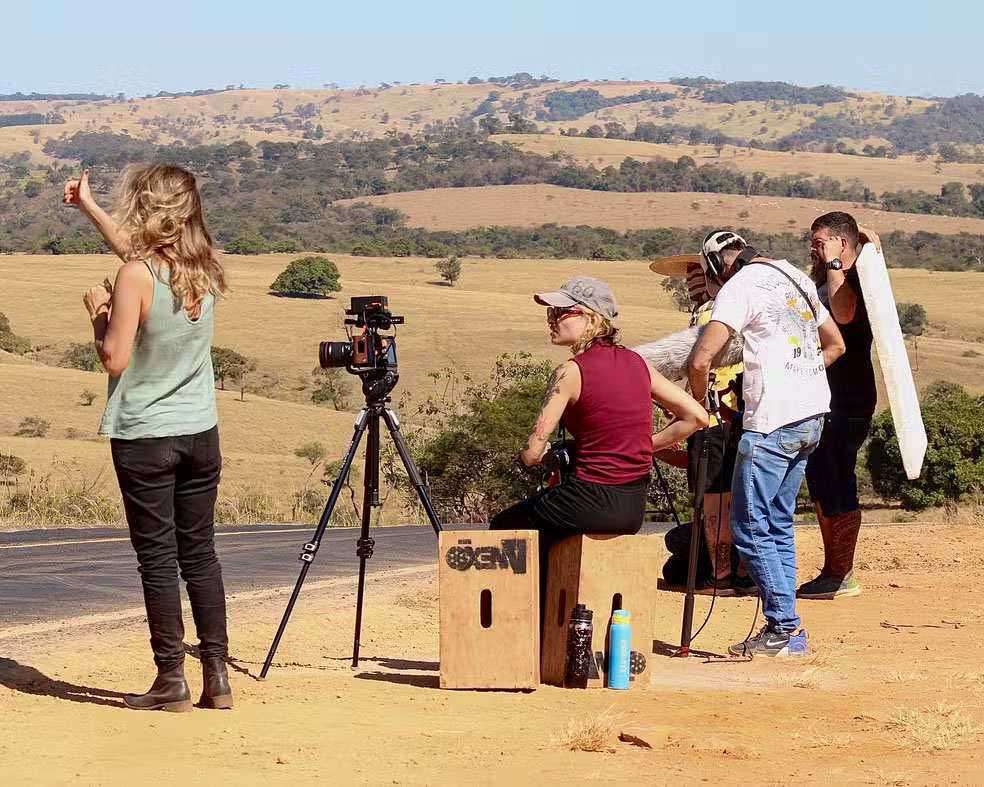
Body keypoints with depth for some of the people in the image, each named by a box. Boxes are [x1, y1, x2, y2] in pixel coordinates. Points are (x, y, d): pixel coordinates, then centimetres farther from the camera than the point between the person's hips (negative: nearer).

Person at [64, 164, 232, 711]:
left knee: (158, 557, 1)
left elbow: (114, 357, -15)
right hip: (201, 433, 5)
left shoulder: (136, 276, -16)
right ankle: (218, 675, 11)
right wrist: (88, 206, 30)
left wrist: (99, 311, 1)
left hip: (144, 437, -5)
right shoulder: (205, 271, 4)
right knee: (200, 552, 11)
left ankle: (172, 679, 3)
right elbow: (137, 250, 22)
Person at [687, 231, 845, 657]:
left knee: (749, 527, -1)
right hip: (813, 414, 9)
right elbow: (835, 344, 27)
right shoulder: (797, 279, 16)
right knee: (779, 524, 15)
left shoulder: (741, 286, -9)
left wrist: (697, 407, -1)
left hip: (773, 422, -8)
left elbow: (700, 359, -18)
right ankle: (787, 633, 16)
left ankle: (784, 626, -3)